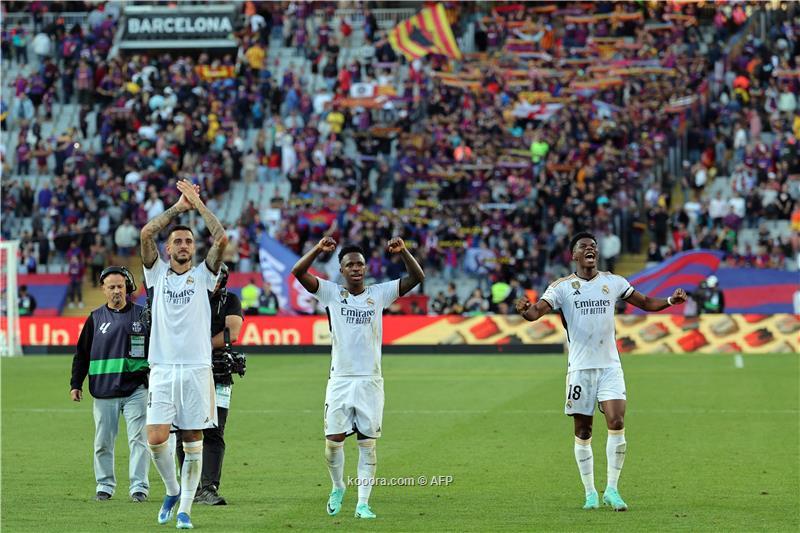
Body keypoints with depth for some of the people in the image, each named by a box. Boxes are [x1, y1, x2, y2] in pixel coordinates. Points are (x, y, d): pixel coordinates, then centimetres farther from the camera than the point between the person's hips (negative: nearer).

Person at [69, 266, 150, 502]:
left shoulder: (142, 315, 7)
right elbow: (82, 354, 11)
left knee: (139, 438, -8)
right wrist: (75, 384, 4)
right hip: (104, 391, 1)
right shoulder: (95, 319, 8)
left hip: (136, 388, -1)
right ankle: (105, 485, 15)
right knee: (103, 442, 4)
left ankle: (139, 486, -5)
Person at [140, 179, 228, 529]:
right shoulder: (157, 273, 10)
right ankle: (172, 490, 13)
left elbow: (221, 239, -5)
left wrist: (198, 204, 0)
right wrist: (178, 206, 1)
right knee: (156, 438, -11)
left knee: (193, 442, 1)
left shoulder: (203, 275, 9)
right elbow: (146, 234, -4)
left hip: (197, 368, 0)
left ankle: (185, 508, 8)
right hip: (163, 369, 0)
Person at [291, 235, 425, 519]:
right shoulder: (331, 293, 2)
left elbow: (417, 277, -2)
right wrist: (318, 249, -24)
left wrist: (403, 251, -18)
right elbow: (298, 272, -10)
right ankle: (338, 488, 25)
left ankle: (363, 503, 2)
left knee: (368, 443, -1)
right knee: (334, 439, -1)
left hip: (370, 381, 0)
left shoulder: (379, 294, 5)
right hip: (340, 380, 0)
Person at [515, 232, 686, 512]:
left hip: (610, 365, 1)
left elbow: (646, 303, 13)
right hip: (580, 367, -1)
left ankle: (612, 490, -4)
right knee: (582, 432, 3)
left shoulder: (613, 282, 7)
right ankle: (590, 493, 14)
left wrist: (671, 301, -6)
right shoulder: (562, 287, -1)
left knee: (616, 423, -13)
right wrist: (525, 310, -37)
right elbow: (536, 311, -13)